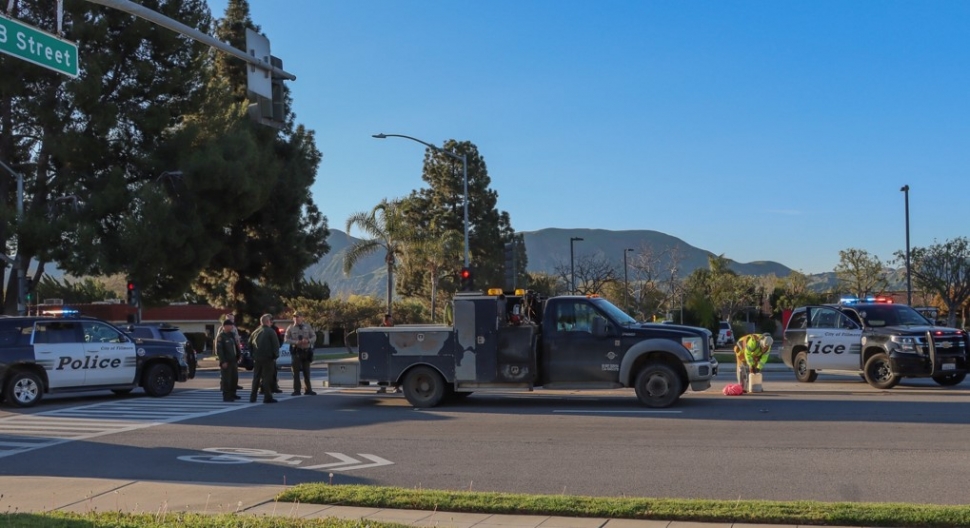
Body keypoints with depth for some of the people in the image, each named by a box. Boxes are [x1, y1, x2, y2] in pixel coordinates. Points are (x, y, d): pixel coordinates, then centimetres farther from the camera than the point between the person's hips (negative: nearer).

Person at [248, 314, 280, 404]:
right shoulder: (271, 332, -9)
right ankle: (268, 397, -4)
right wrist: (275, 355, 0)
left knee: (256, 378, 12)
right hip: (267, 358, -6)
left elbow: (250, 345, 14)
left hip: (256, 358, 6)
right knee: (267, 378, -3)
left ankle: (253, 397, 14)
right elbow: (276, 345, -11)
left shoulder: (255, 332, 10)